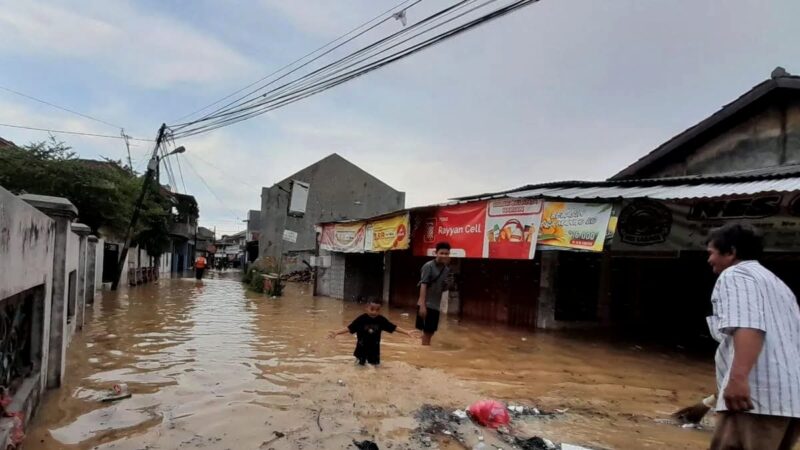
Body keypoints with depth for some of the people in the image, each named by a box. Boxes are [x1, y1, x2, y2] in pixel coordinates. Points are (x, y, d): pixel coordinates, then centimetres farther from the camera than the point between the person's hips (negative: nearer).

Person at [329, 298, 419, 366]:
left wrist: (407, 332, -14)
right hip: (362, 348, -2)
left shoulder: (381, 320, -13)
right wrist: (336, 333, -36)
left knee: (375, 365, 16)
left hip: (374, 348, 2)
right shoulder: (361, 319, -21)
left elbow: (394, 328, -8)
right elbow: (349, 328, -23)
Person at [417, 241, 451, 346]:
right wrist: (422, 305, -21)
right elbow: (423, 285, -17)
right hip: (426, 305, -7)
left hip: (436, 306, 7)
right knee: (426, 332, -2)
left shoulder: (446, 269, 8)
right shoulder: (429, 266, -12)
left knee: (431, 332, 13)